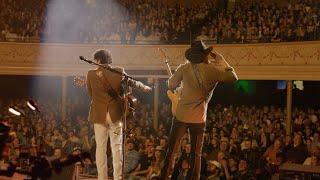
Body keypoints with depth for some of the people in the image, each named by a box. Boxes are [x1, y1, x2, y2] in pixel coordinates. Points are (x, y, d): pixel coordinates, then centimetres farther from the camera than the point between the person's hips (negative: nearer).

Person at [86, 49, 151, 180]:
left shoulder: (91, 74, -5)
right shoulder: (118, 72, -4)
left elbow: (90, 94, 5)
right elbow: (131, 82, 12)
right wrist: (144, 87, 31)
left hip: (99, 114, 0)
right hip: (115, 114, 0)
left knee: (100, 147, 7)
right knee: (117, 147, 6)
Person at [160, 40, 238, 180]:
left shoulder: (184, 68, -5)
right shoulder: (213, 70, -10)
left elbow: (171, 85, 4)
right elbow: (233, 77, 1)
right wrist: (220, 59, 3)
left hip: (181, 116, 1)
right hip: (199, 118, -1)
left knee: (171, 151, 9)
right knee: (196, 155, 9)